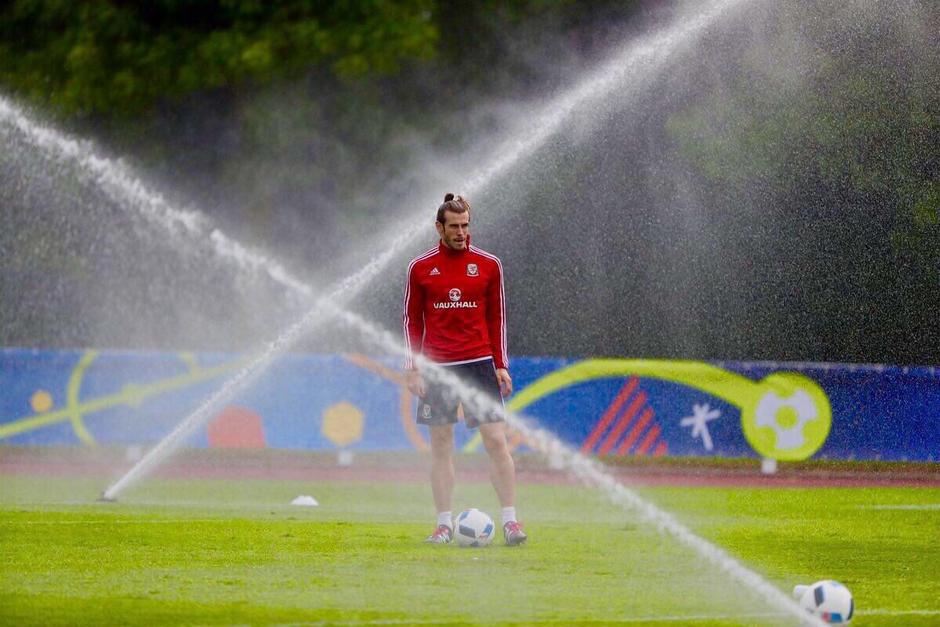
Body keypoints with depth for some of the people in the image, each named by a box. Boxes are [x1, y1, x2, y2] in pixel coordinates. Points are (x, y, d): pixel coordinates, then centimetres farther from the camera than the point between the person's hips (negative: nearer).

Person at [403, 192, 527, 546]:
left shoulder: (488, 265, 5)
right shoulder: (420, 268, 4)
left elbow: (497, 317, 9)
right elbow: (412, 320, 8)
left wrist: (501, 366, 4)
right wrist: (412, 368, 1)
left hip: (479, 364, 0)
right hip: (436, 367, 0)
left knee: (496, 440, -8)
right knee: (441, 446, 3)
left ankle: (510, 520, -5)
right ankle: (444, 524, 8)